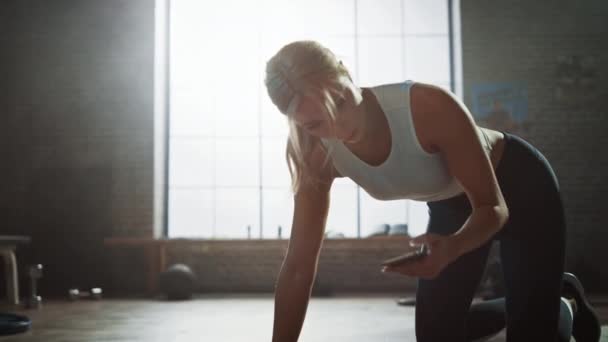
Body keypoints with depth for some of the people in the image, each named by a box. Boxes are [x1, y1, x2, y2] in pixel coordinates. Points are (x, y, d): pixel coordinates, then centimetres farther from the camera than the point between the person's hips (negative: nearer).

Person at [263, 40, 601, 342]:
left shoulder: (428, 106, -39)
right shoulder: (319, 156, -24)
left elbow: (494, 207, -28)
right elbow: (298, 265, -19)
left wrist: (450, 248, -50)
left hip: (520, 183, -4)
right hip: (451, 205, 4)